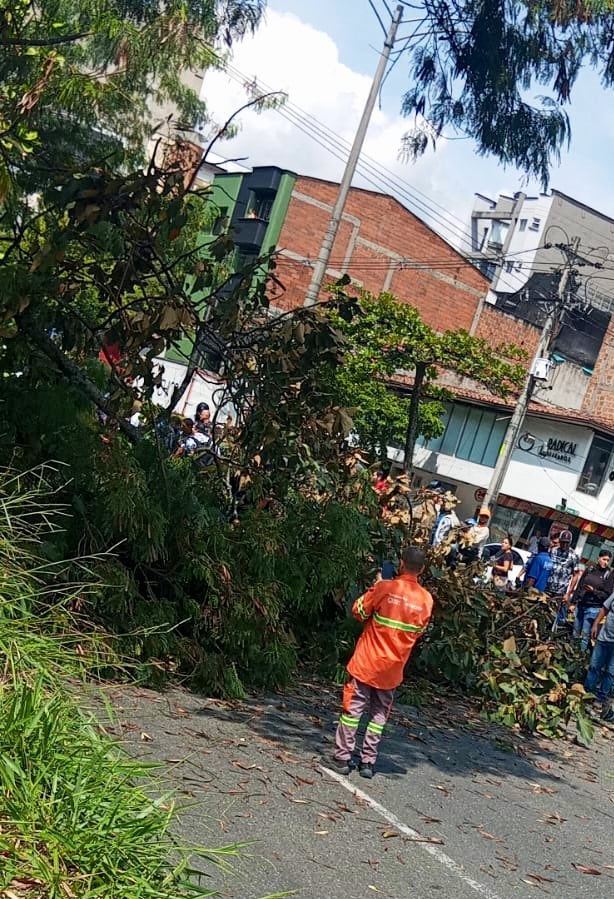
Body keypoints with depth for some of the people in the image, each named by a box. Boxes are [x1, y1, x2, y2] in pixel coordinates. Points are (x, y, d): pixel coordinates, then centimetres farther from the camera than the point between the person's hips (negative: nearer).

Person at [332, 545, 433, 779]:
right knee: (379, 715, 13)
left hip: (367, 662, -3)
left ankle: (342, 757, 9)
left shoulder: (385, 588, -15)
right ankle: (368, 762, 12)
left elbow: (358, 611, -3)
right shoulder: (426, 600, -3)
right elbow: (418, 631, 9)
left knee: (353, 710, 7)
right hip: (393, 669, 3)